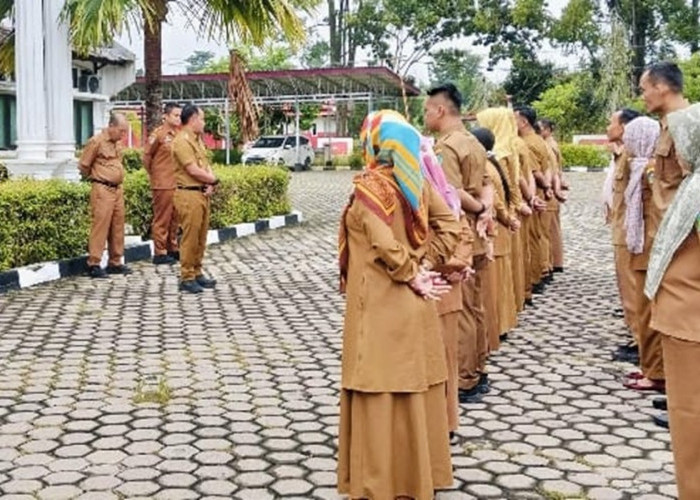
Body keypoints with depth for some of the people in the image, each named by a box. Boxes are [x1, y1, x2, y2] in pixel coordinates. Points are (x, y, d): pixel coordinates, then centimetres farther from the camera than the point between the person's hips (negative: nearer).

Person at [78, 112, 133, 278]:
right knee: (100, 226, -7)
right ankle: (94, 264, -4)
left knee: (117, 226, 10)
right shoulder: (96, 142, -10)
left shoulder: (118, 143, 13)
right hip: (103, 190, -8)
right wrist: (95, 178, 9)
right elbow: (83, 166, -5)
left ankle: (115, 263, 19)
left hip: (118, 189, 8)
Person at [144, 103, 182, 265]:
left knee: (175, 218, 13)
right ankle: (160, 253, 6)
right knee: (162, 219, 0)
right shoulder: (158, 134, -10)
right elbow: (147, 156, -4)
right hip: (163, 184, -6)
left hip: (178, 183, 6)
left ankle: (173, 249, 24)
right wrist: (154, 174, 4)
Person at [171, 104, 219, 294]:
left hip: (203, 193, 9)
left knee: (201, 237, 14)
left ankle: (197, 273, 23)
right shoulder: (182, 141, -14)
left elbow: (206, 166, 15)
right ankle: (187, 278, 2)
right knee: (190, 238, -5)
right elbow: (194, 171, -19)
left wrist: (210, 184, -4)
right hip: (189, 194, -9)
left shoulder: (198, 140, 17)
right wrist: (213, 180, -4)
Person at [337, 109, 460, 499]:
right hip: (414, 302, 7)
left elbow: (385, 245, -23)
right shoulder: (417, 180, 3)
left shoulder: (369, 187, -16)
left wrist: (413, 275, -9)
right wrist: (425, 266, -2)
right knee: (415, 385, 15)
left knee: (382, 390, 3)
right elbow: (450, 225, 0)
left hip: (381, 304, -6)